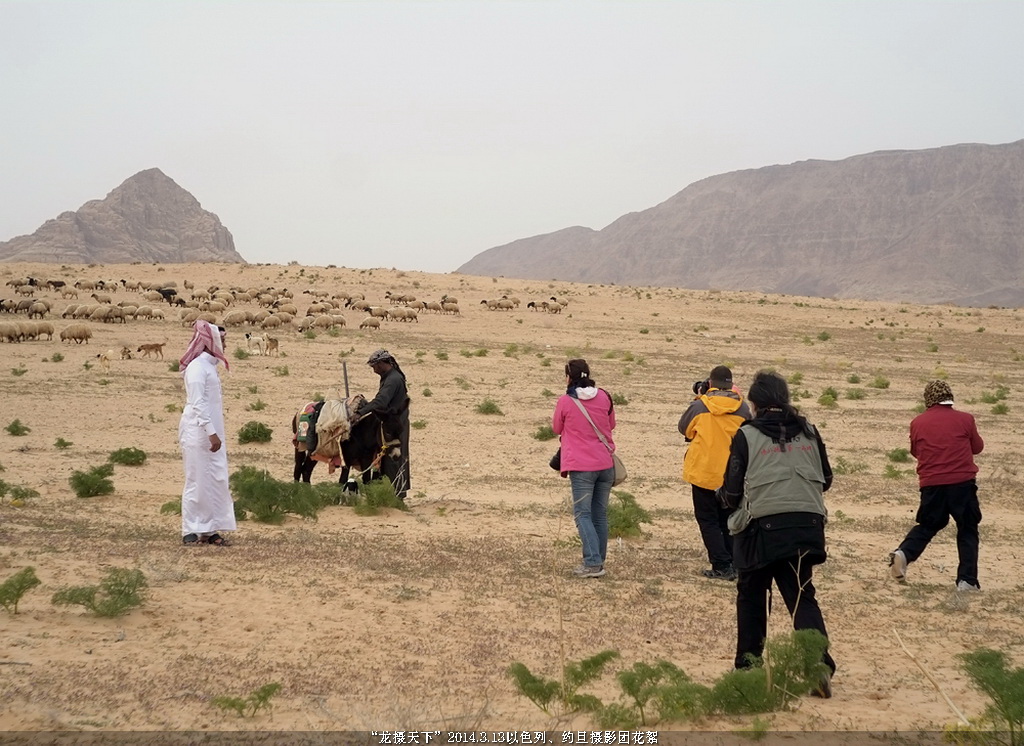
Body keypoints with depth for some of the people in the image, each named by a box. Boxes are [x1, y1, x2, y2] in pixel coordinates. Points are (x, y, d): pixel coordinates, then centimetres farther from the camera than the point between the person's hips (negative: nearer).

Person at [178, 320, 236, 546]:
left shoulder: (209, 365, 15)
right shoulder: (197, 366, -13)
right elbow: (198, 404, -19)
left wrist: (214, 433, 15)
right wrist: (211, 432, -22)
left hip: (211, 432, 9)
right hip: (198, 432, -9)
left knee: (216, 481, 8)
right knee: (197, 481, -3)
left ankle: (209, 530, 12)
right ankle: (191, 531, 3)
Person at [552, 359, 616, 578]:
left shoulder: (565, 401, -8)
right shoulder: (603, 396, 3)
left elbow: (557, 429, 7)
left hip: (581, 466, -4)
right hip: (606, 464, 4)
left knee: (583, 514, -2)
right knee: (600, 514, 12)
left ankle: (593, 563, -13)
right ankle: (599, 561, 16)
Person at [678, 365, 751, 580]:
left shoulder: (699, 406, -11)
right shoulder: (742, 407, -3)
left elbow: (684, 429, 6)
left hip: (704, 471, -3)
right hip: (733, 474, 3)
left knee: (708, 520, 5)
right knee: (729, 520, 18)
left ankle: (721, 566, -3)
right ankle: (735, 564, 17)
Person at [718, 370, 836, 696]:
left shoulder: (746, 435, -3)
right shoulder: (809, 432, 8)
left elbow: (732, 492, -2)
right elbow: (825, 479, 17)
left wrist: (728, 498, 21)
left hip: (763, 526, -3)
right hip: (807, 524, 3)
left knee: (752, 597, 15)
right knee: (802, 596, 8)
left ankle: (748, 666, 22)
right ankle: (820, 665, -11)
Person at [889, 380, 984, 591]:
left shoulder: (917, 422, 4)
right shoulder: (964, 419, -1)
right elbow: (977, 447, 12)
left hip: (931, 484, 2)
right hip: (962, 482, -2)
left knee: (928, 525, 20)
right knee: (968, 530, 11)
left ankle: (903, 554, -4)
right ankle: (967, 580, 4)